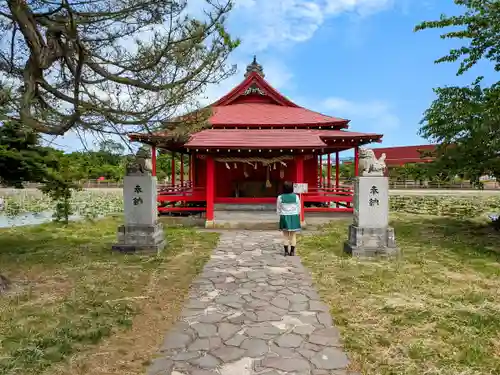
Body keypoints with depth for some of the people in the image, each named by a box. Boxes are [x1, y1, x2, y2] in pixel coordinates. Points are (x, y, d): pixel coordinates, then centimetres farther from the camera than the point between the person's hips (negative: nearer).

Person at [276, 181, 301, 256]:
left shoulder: (280, 197, -8)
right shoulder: (296, 197, -7)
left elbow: (278, 209, 0)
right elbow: (299, 208, 2)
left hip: (284, 217, 0)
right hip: (294, 217, 0)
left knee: (285, 235, 10)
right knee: (293, 235, 8)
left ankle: (286, 251, 11)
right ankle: (292, 251, 10)